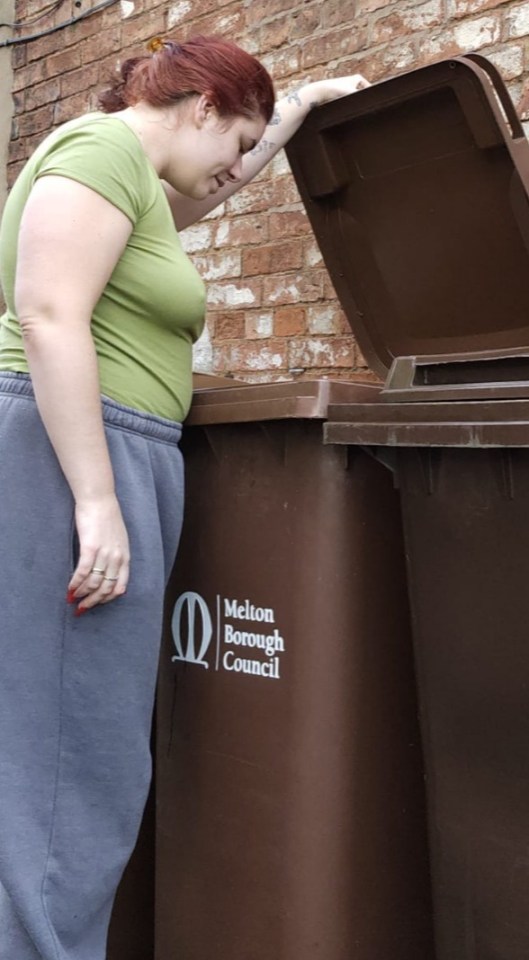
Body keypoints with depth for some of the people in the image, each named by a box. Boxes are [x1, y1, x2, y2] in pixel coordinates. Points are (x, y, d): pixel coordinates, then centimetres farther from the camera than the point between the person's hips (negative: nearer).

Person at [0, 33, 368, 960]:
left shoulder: (137, 174, 24)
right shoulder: (104, 144, -6)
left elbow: (209, 190, 45)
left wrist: (304, 105, 52)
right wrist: (96, 500, -21)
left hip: (113, 465, 10)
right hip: (76, 462, -10)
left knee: (96, 758, 10)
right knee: (77, 768, -9)